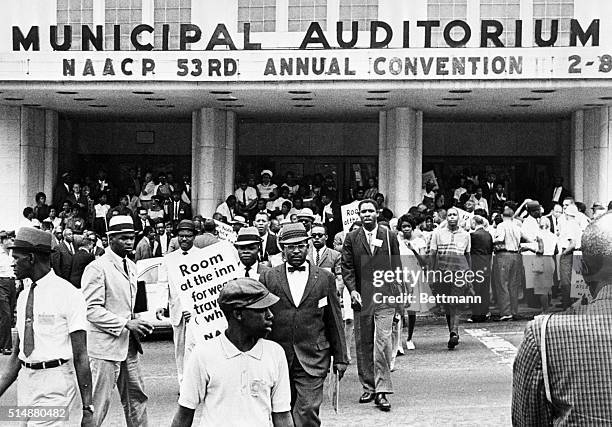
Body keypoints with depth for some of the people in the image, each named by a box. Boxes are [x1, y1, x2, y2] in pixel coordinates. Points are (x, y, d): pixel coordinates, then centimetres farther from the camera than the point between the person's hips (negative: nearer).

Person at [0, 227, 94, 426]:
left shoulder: (68, 294, -10)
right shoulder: (23, 296, 12)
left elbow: (80, 356, -12)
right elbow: (17, 353, 17)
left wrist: (87, 409, -14)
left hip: (54, 384, -7)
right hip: (25, 380, 7)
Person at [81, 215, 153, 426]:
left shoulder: (131, 266, 13)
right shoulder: (97, 268, -13)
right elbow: (92, 310, -18)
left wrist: (136, 324, 6)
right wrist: (126, 323, -21)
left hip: (128, 345, 8)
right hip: (104, 346, -8)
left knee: (136, 397, 14)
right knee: (98, 403, -3)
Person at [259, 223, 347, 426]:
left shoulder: (325, 278, 6)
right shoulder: (268, 278, 5)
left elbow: (335, 321, 8)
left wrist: (340, 358, 7)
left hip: (313, 359, -1)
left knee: (308, 410, -9)